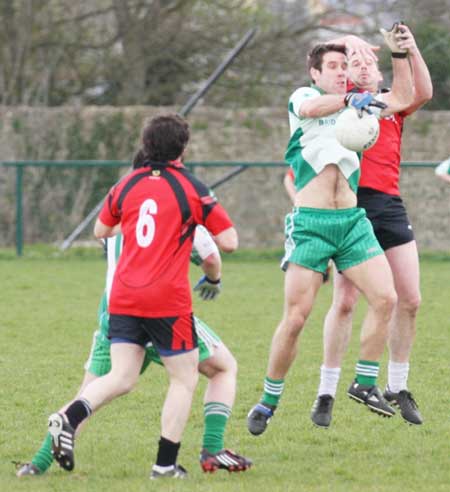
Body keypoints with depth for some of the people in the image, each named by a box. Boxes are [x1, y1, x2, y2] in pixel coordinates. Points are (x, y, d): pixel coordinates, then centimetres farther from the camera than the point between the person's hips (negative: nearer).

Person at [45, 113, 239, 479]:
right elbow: (229, 242, -1)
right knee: (184, 379, 8)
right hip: (168, 299, -4)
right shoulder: (192, 188, -3)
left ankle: (70, 418, -20)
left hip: (123, 297, 4)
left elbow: (101, 231, 23)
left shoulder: (127, 185, 8)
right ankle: (166, 464, 3)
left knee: (121, 377, 6)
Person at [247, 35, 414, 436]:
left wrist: (400, 55, 11)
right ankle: (269, 401, 8)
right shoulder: (303, 96, 6)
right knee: (295, 317, -6)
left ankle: (365, 383, 7)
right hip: (310, 223, -4)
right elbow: (309, 108, -18)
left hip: (352, 221, 5)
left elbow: (402, 98, 23)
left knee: (386, 299, -10)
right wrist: (350, 99, -31)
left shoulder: (357, 107, 19)